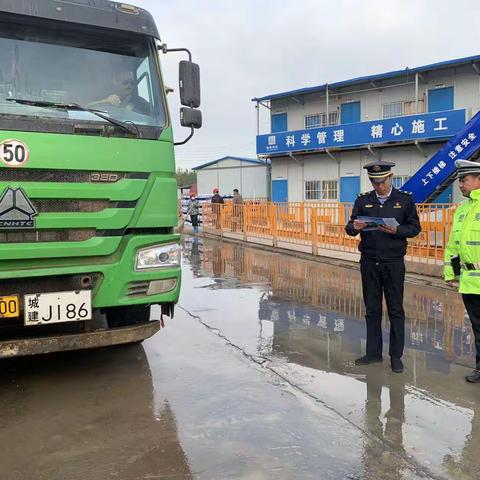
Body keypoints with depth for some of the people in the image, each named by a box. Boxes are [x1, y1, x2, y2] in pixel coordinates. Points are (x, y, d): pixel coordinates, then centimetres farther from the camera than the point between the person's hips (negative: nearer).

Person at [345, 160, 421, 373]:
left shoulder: (404, 200, 2)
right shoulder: (363, 201, 7)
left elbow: (415, 227, 0)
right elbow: (349, 228, 4)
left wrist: (396, 231, -18)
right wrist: (354, 227, -19)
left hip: (393, 262, -2)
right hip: (369, 262, 2)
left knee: (395, 310, 3)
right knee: (372, 309, 9)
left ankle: (396, 356, 12)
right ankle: (373, 353, 19)